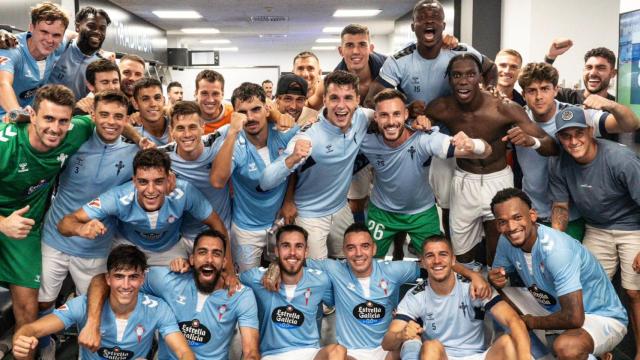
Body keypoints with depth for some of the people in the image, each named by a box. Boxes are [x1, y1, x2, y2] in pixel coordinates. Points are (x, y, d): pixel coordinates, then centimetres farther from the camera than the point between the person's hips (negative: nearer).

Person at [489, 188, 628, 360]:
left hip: (601, 317, -7)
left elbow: (574, 318, -35)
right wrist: (494, 278, -15)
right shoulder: (506, 241, -9)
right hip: (556, 311, 7)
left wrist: (531, 322, -18)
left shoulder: (555, 249, -31)